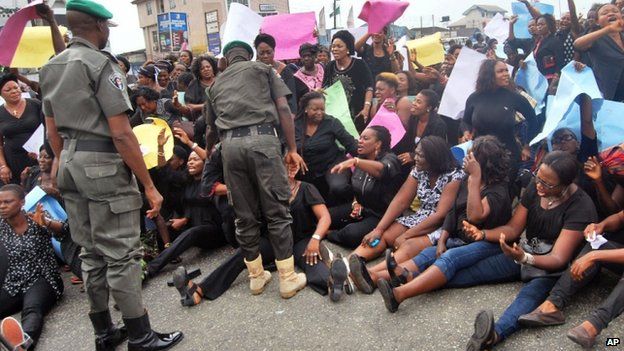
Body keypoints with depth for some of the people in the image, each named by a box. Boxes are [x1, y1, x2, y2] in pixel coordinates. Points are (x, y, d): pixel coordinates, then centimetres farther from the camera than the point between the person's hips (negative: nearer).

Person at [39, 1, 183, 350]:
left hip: (71, 165, 9)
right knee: (122, 255, -1)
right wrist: (150, 186, -15)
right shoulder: (101, 63, -12)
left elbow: (53, 132, 16)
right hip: (103, 165, -8)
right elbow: (121, 134, -18)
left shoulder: (51, 68, 13)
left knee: (92, 253, 15)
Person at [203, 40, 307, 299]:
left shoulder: (216, 84, 27)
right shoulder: (263, 69, 20)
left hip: (230, 144, 3)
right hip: (262, 138, -3)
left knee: (244, 215, 10)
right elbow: (283, 109, 6)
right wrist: (292, 149, 5)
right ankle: (288, 279, 6)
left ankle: (256, 275, 21)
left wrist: (207, 153, 55)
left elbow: (211, 128, 36)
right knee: (276, 212, 2)